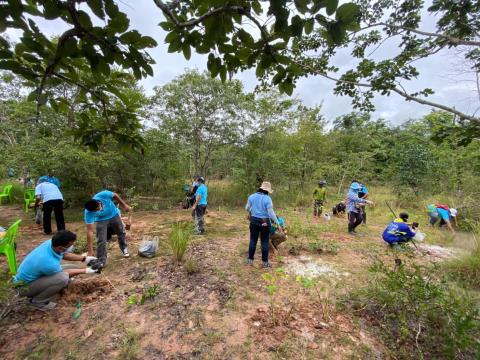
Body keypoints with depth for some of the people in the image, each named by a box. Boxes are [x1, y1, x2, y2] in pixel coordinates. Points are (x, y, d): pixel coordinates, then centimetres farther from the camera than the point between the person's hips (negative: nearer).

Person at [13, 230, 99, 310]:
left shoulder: (50, 243, -18)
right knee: (63, 277, -32)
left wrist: (84, 258, 1)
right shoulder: (49, 263, -38)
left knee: (73, 267, 4)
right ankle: (38, 301, -6)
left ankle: (38, 292, 15)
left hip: (34, 275, 8)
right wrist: (85, 270, -5)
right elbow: (64, 272, -14)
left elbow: (64, 255, 5)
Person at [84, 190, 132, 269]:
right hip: (101, 220, -1)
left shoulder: (103, 195, -41)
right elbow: (90, 231, -34)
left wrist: (124, 205, -7)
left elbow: (115, 196, -17)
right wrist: (90, 250, -32)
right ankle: (101, 260, 3)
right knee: (101, 240, -12)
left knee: (121, 232, 15)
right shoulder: (88, 212, -37)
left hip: (114, 215, 2)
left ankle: (124, 249, 38)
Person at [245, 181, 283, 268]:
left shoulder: (252, 196, -1)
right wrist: (278, 224, -11)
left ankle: (250, 260, 22)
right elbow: (271, 213, -17)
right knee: (265, 242, 8)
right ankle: (265, 262, 15)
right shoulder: (267, 199, -14)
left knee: (253, 240, 14)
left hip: (254, 221, 3)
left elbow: (247, 208, 10)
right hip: (265, 223, -3)